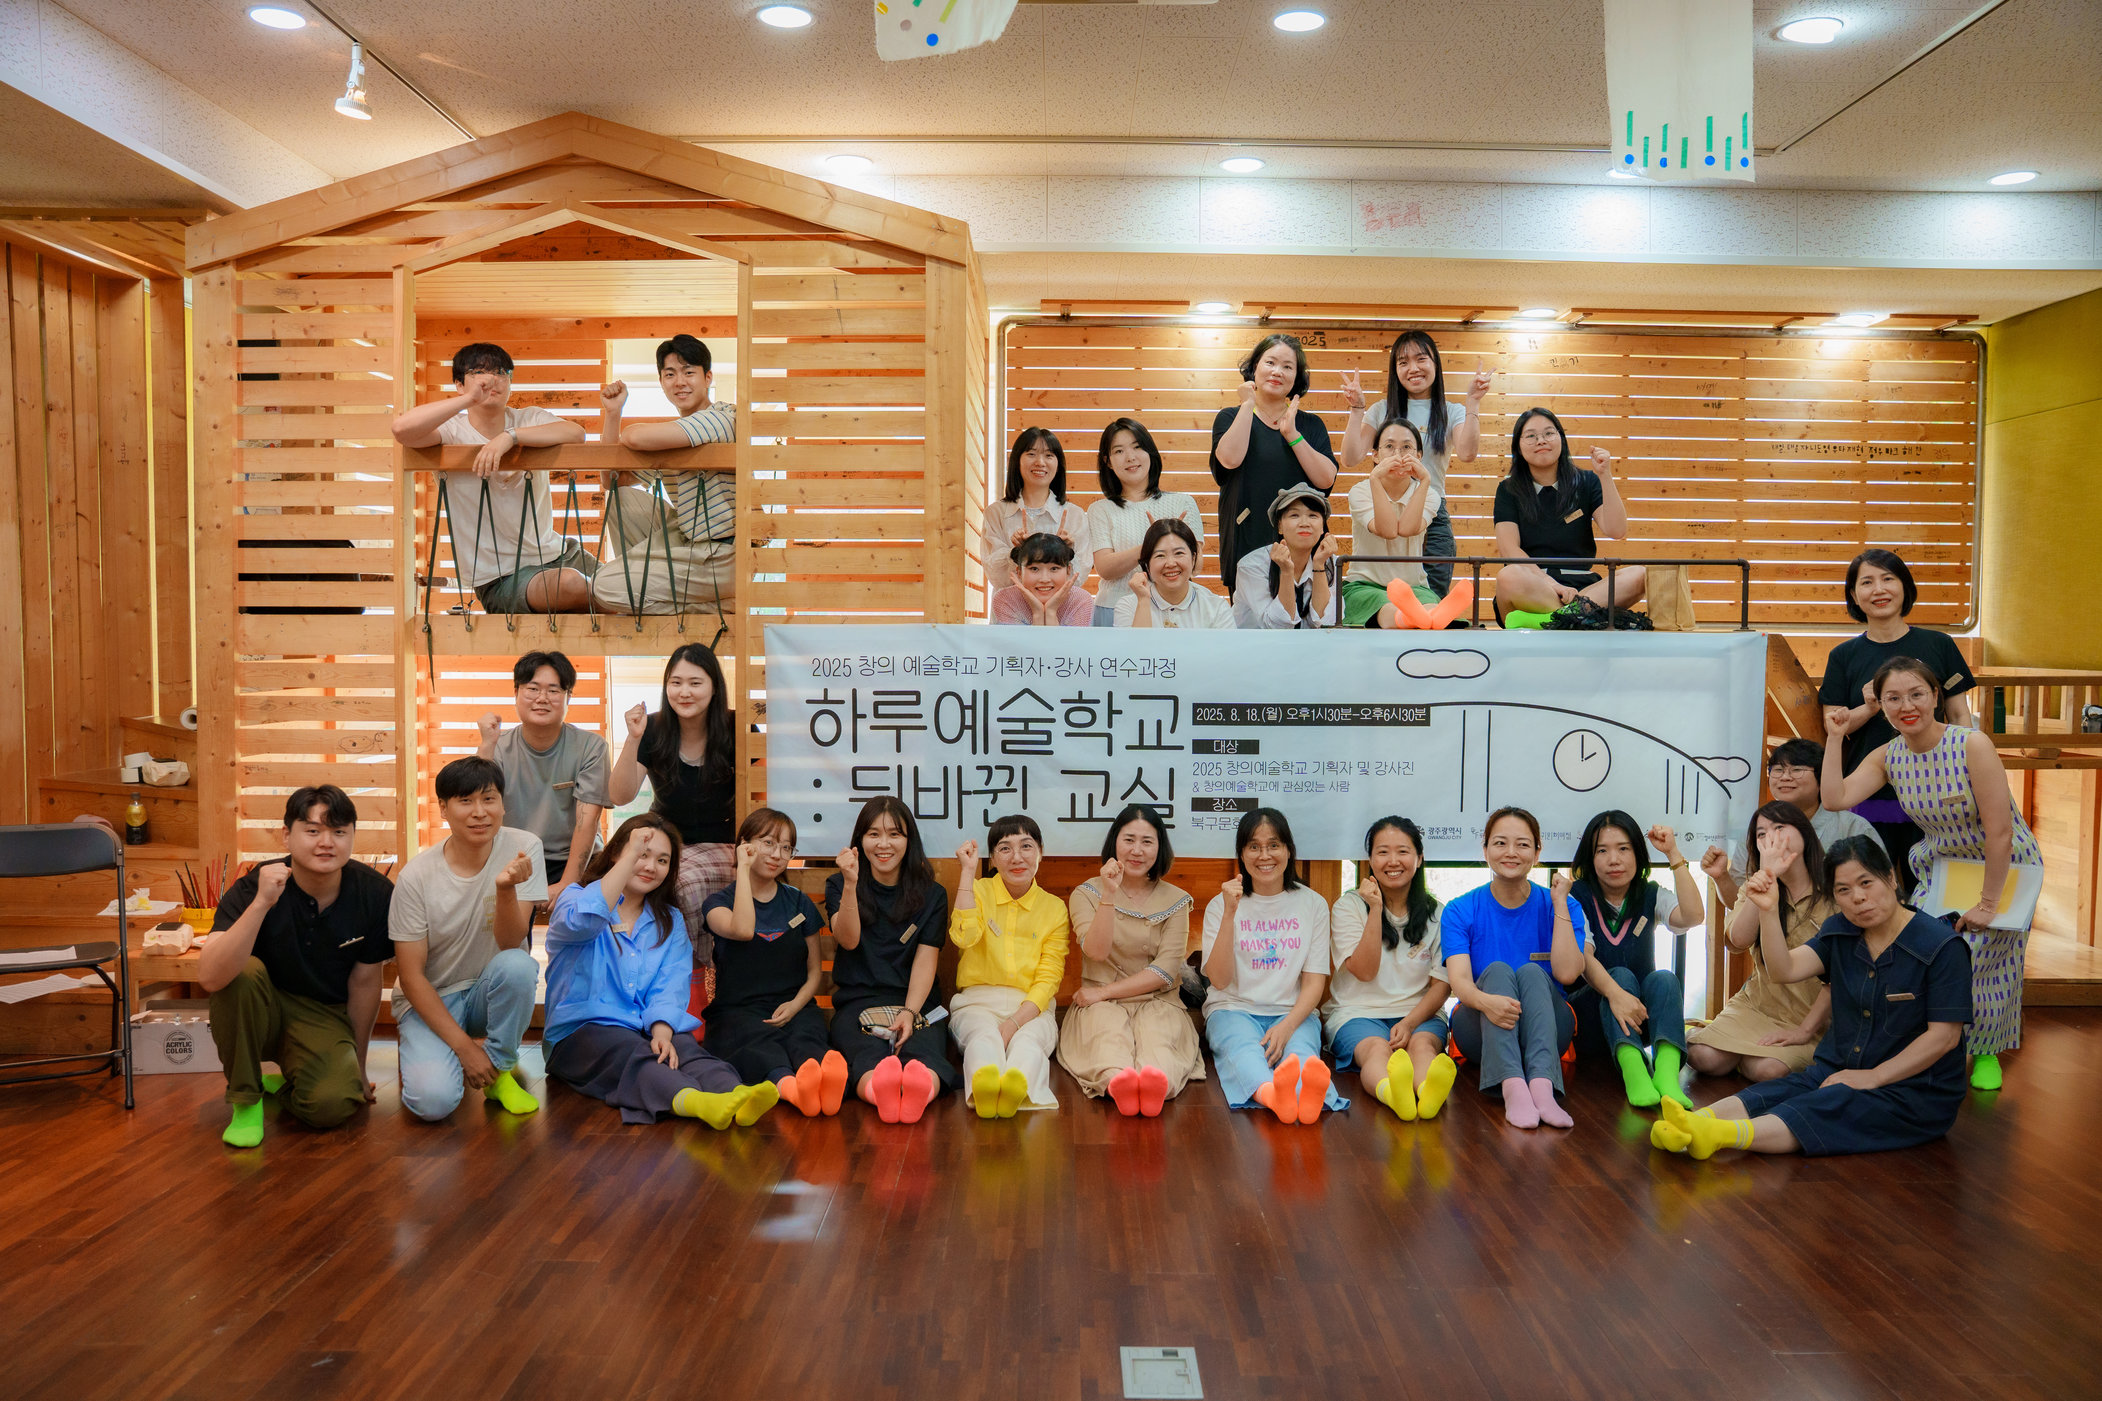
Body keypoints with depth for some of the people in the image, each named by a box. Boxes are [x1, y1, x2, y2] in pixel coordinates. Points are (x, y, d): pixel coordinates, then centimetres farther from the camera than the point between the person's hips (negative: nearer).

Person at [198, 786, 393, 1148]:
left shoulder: (375, 894, -13)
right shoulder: (253, 888, -19)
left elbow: (364, 982, 0)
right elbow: (209, 978, -34)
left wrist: (358, 1066, 10)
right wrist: (262, 903, -45)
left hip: (324, 1019, 1)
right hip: (258, 1013, -1)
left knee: (333, 1104, -28)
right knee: (243, 972, -34)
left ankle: (283, 1086, 10)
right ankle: (245, 1100, -13)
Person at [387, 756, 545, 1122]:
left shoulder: (523, 848, -13)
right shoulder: (417, 876, -15)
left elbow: (510, 943, -19)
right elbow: (411, 974, -11)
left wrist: (506, 888, -40)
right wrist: (463, 1045, -17)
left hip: (491, 991, 1)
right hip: (430, 998, -1)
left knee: (517, 965, -34)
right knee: (433, 1100, -26)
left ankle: (500, 1068, -8)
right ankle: (425, 1052, 12)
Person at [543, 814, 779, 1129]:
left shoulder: (671, 922, 18)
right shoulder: (577, 898, 8)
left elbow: (670, 986, 2)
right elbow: (583, 922, -20)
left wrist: (661, 1032, -19)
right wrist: (631, 856, -20)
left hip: (648, 1031, 3)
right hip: (581, 1031, -3)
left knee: (686, 1050, -30)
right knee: (635, 1054, -35)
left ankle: (735, 1095, -61)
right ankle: (695, 1101, -64)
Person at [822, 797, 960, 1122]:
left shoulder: (931, 895, 15)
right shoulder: (839, 886, 15)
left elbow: (926, 959, 3)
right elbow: (848, 940, -3)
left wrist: (910, 1012, -15)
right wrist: (850, 885, -18)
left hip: (916, 1004, 1)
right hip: (856, 1004, 0)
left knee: (924, 1051, -38)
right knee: (868, 1058, -38)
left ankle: (922, 1088, -71)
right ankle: (880, 1093, -71)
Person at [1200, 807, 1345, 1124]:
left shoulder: (1313, 904, 8)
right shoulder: (1220, 906, 6)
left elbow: (1315, 982, 2)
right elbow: (1219, 980, -6)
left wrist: (1287, 1026, -18)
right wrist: (1230, 913, -16)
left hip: (1293, 1013, 1)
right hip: (1233, 1009, -1)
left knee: (1298, 1048, -35)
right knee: (1241, 1047, -36)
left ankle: (1309, 1092, -68)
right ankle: (1270, 1093, -68)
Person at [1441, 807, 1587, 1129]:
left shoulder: (1561, 907, 4)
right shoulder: (1460, 910, 2)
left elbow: (1567, 973, -14)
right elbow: (1459, 980, -15)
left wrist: (1559, 902, -11)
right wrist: (1485, 1000, -38)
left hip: (1545, 1028, 0)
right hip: (1481, 1032, 0)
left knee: (1532, 972, -27)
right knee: (1497, 970, -27)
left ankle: (1542, 1086, -51)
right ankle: (1512, 1088, -51)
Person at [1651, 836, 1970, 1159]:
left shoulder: (1942, 946, -9)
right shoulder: (1840, 932, 9)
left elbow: (1944, 1036, -13)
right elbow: (1786, 969, -6)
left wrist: (1874, 1076, -15)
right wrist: (1768, 911, -20)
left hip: (1915, 1091, -5)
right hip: (1838, 1071, 5)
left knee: (1826, 1108, -33)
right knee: (1773, 1094, -25)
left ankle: (1722, 1135, -56)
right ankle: (1694, 1123, -50)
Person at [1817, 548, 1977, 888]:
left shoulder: (1937, 645, 5)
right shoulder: (1844, 656, 5)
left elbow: (1960, 717, 8)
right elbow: (1832, 726, 2)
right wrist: (1867, 709, -17)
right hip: (1867, 796, 0)